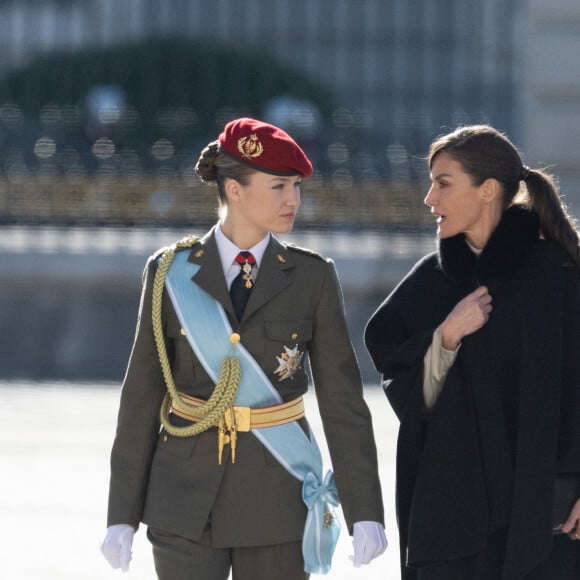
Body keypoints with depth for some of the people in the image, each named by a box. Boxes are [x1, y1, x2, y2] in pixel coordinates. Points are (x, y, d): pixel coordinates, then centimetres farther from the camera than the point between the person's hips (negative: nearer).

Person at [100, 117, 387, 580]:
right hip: (189, 500, 0)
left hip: (277, 502, 0)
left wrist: (365, 511, -6)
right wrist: (123, 514, 1)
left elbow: (342, 400, 0)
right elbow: (142, 396, 3)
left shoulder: (312, 277, 0)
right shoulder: (173, 273, 0)